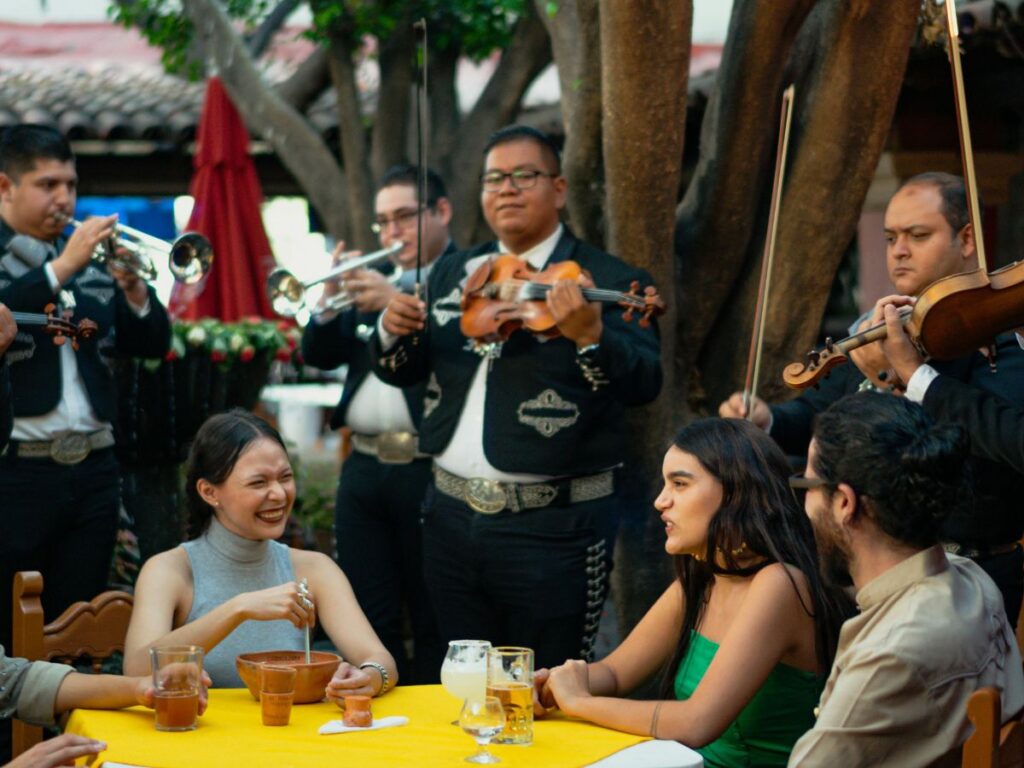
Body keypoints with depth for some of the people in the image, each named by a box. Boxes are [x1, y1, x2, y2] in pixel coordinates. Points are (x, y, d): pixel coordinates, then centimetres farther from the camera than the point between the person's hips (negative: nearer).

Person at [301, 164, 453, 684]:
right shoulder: (372, 280, 16)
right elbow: (319, 354, 12)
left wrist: (398, 302, -25)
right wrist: (329, 303, -6)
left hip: (429, 470, -6)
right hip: (365, 466, 6)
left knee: (435, 625, 3)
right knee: (370, 622, 10)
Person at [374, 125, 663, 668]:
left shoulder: (609, 281, -7)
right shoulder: (452, 274, 12)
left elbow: (643, 384, -19)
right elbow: (404, 373, 15)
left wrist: (589, 335, -39)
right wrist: (394, 332, -7)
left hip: (554, 528, -5)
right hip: (452, 517, 6)